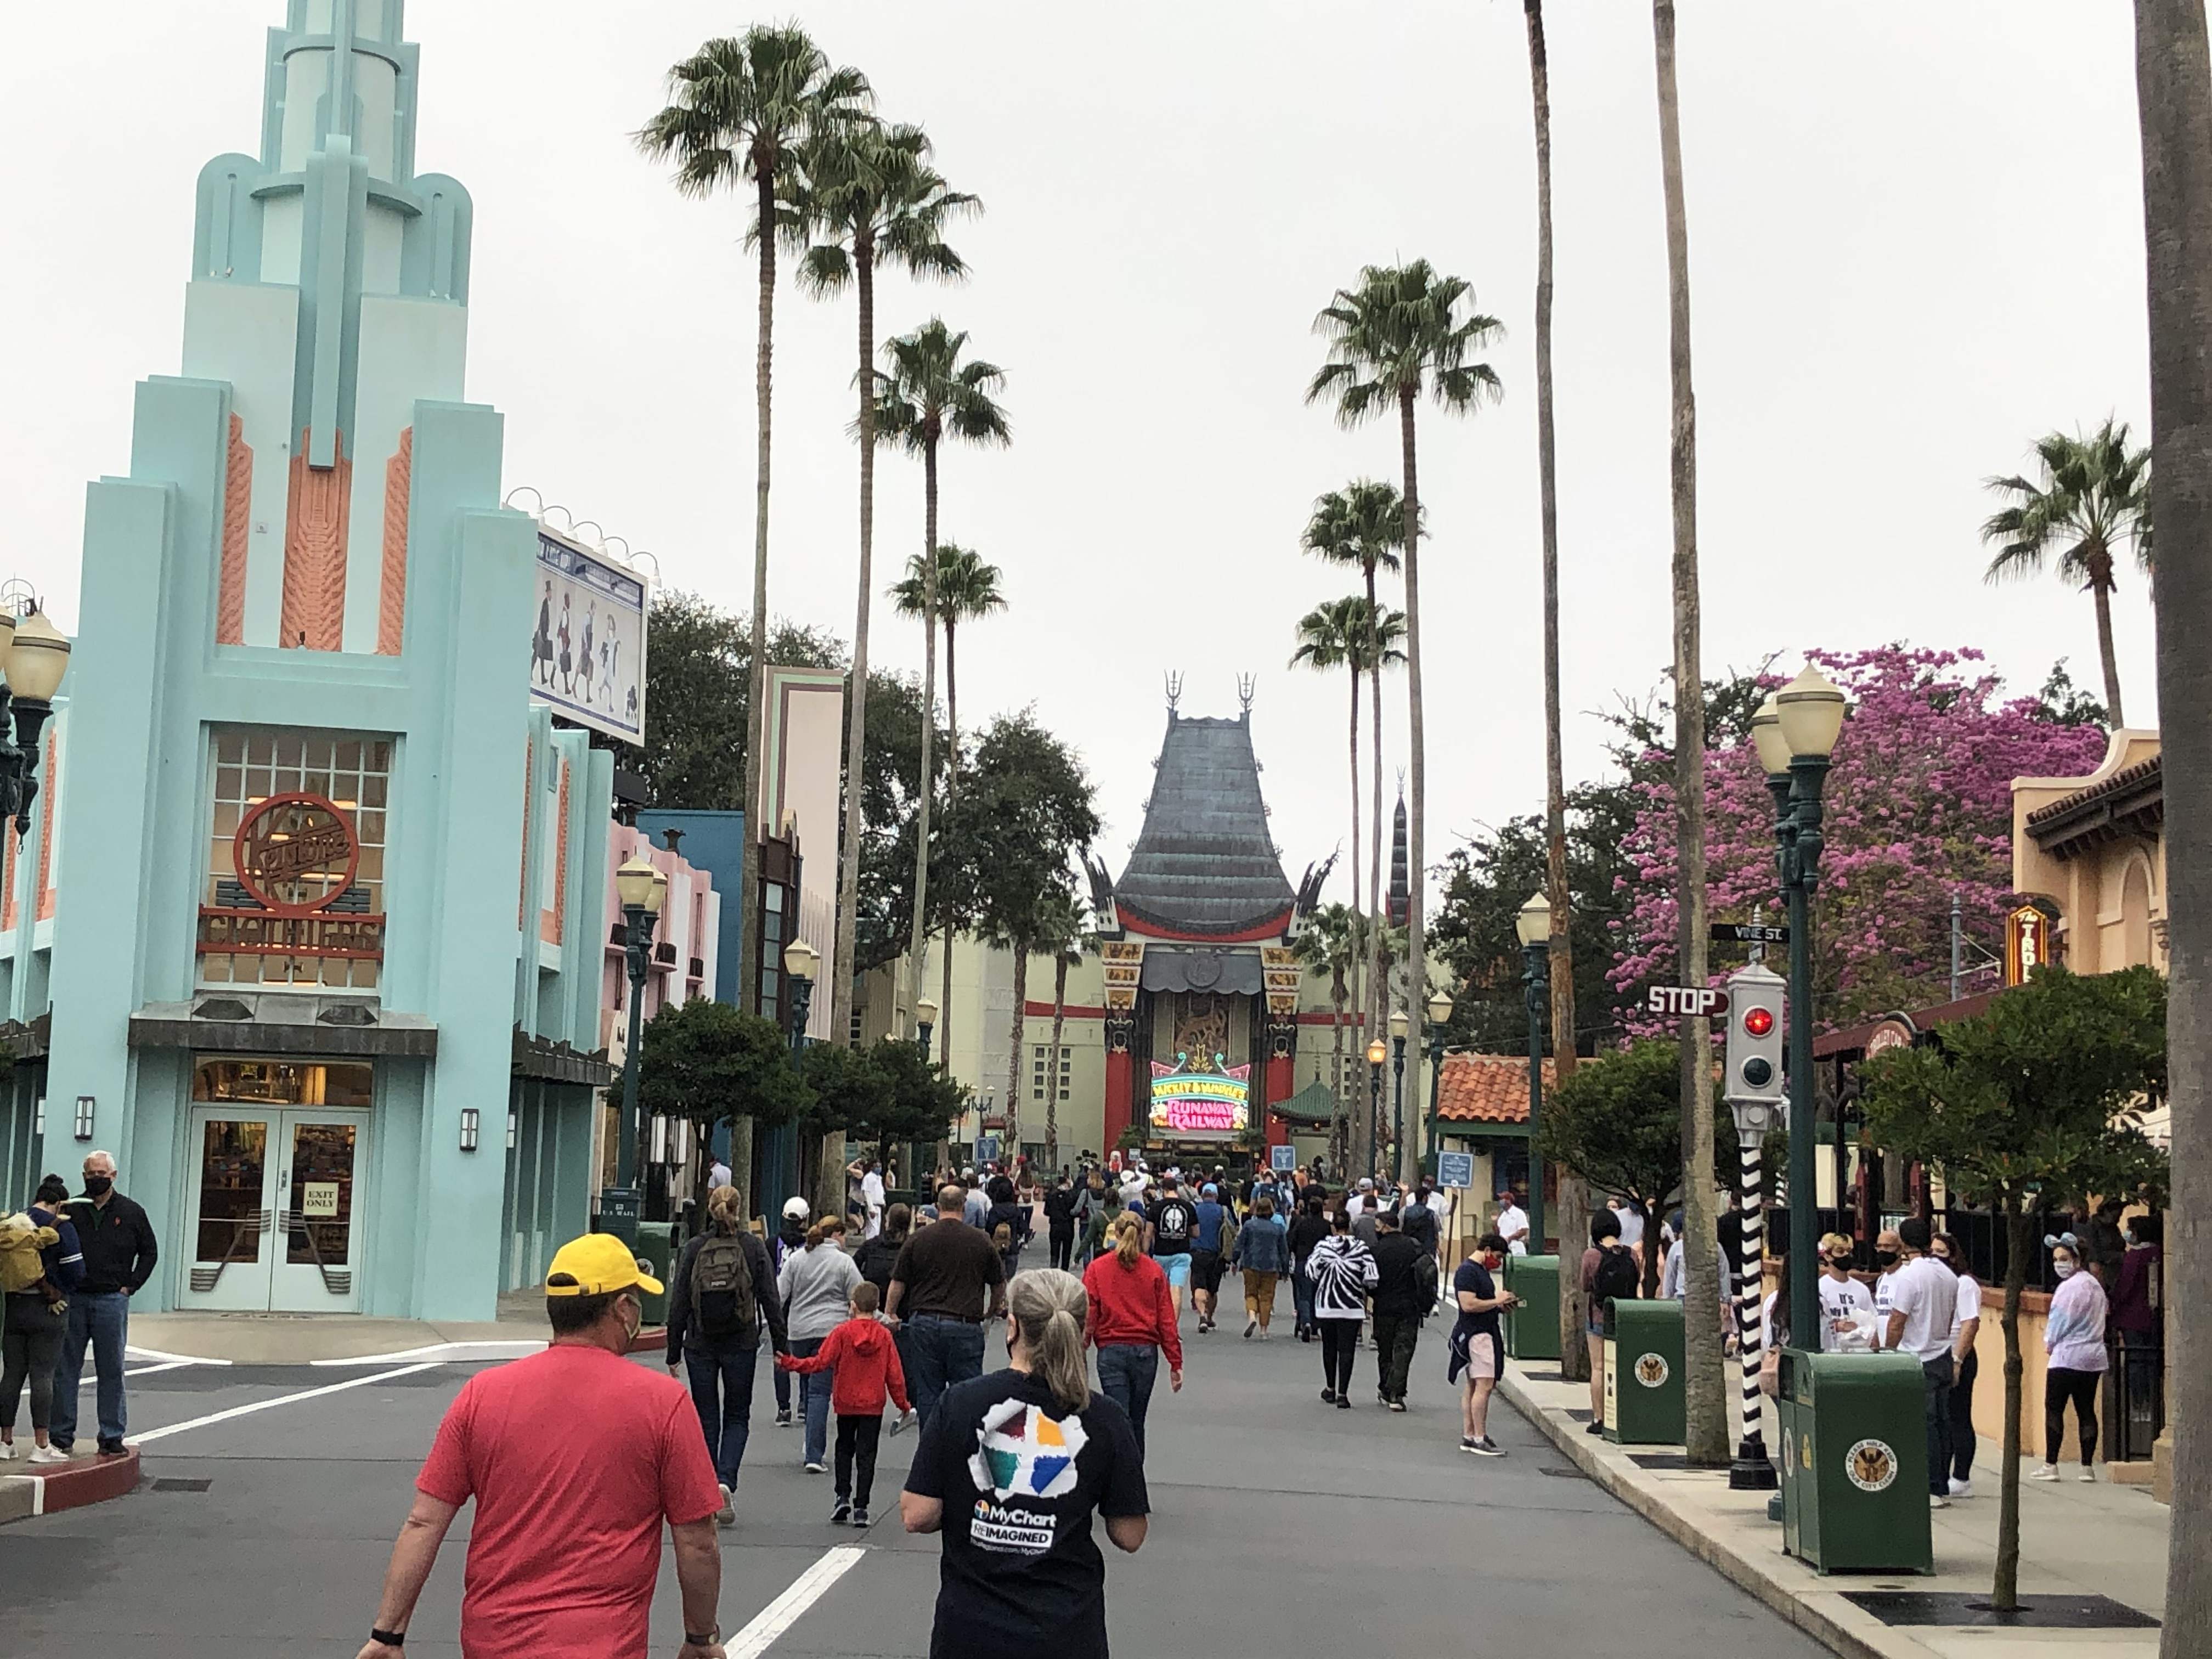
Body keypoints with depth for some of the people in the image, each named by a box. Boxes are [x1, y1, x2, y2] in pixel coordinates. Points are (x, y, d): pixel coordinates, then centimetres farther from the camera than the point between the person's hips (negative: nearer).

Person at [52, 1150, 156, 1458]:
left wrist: (130, 1286, 1)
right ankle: (61, 1436, 11)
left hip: (112, 1302, -1)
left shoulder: (131, 1213, 5)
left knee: (111, 1372, 3)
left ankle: (112, 1437, 8)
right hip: (72, 1301, 1)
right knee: (65, 1370, 3)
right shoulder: (71, 1211, 6)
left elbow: (149, 1253, 11)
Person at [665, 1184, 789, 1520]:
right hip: (741, 1344, 0)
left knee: (706, 1417, 11)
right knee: (737, 1416, 10)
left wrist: (674, 1352, 5)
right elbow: (771, 1299, -3)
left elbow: (678, 1303, -1)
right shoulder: (753, 1247, -3)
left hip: (700, 1345, 1)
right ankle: (725, 1481, -11)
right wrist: (781, 1345, 3)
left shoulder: (694, 1249, -2)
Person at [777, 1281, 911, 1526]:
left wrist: (791, 1363, -5)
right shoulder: (885, 1336, -4)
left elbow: (821, 1362, -12)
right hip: (874, 1405, 1)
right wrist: (902, 1403, 10)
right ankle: (861, 1507, 0)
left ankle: (843, 1496, 5)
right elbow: (895, 1374, -1)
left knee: (844, 1450, 18)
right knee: (866, 1454, 5)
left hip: (846, 1404, -1)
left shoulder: (842, 1333, -10)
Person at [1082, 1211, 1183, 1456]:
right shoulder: (1154, 1270, 1)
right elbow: (1166, 1319, 0)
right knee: (1137, 1422, 16)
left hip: (1111, 1351, -2)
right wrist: (1176, 1363, 4)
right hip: (1146, 1352, 2)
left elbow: (1088, 1316, -5)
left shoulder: (1097, 1268, -2)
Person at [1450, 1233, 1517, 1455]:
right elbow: (1469, 1304, -23)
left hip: (1484, 1332, 11)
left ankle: (1468, 1437, 15)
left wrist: (1500, 1305, 11)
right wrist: (1497, 1301, -14)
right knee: (1484, 1385, -13)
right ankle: (1479, 1439, -12)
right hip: (1476, 1334, -11)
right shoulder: (1467, 1272, -14)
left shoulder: (1481, 1270, 19)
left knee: (1472, 1386, 11)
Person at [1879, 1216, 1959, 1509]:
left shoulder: (1909, 1275, -15)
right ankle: (1943, 1487, 15)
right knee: (1942, 1421, 10)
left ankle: (1933, 1490, -4)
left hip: (1918, 1361, -7)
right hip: (1943, 1357, 8)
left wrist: (1887, 1356, -5)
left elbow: (1897, 1323, -15)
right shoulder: (1948, 1275, 9)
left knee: (1924, 1424, -5)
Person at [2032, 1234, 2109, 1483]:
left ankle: (2051, 1465, -3)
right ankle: (2088, 1466, 7)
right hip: (2093, 1358, 9)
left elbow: (2059, 1321, -12)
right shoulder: (2095, 1285, 14)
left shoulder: (2069, 1287, -15)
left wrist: (2050, 1343, 7)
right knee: (2086, 1410, 8)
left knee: (2054, 1409, -2)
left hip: (2067, 1357, -8)